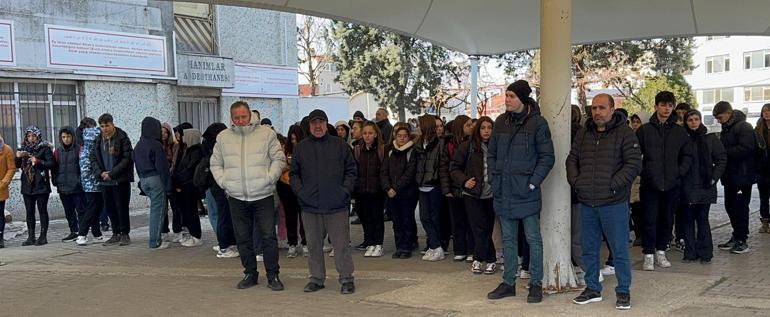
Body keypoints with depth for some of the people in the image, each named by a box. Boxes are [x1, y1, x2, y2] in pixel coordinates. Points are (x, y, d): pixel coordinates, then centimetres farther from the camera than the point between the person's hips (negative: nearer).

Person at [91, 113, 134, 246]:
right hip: (105, 181, 6)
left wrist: (112, 173, -16)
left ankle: (125, 234, 8)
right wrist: (100, 173, -6)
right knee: (110, 209, 10)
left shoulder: (122, 138, -7)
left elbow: (127, 159, -13)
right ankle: (116, 234, 20)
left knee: (122, 208, -1)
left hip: (121, 180, -6)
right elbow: (93, 159, 12)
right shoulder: (99, 140, 10)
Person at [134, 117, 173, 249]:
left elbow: (136, 163, 16)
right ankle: (155, 242, 0)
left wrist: (141, 179, 20)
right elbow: (162, 166, -15)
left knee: (155, 208, 16)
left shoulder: (138, 145, 11)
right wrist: (168, 185, -12)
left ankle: (155, 239, 14)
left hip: (143, 180, 8)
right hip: (155, 179, -8)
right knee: (157, 210, -2)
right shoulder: (156, 145, -14)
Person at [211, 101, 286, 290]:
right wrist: (223, 181, 1)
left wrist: (269, 178, -9)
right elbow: (215, 164, 15)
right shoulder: (223, 138, 9)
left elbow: (279, 159, 2)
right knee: (243, 239, 10)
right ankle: (250, 274, 23)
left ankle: (273, 276, 8)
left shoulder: (266, 134, 2)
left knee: (269, 237, -3)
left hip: (263, 196, -2)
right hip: (236, 197, 3)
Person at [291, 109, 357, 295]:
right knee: (314, 245, 9)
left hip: (337, 205, -2)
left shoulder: (340, 145, 5)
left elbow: (351, 171, 6)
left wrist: (345, 190, -6)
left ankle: (346, 279, 8)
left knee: (341, 244, -1)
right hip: (310, 206, 2)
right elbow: (294, 174, 13)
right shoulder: (301, 148, 10)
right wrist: (300, 191, -2)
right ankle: (316, 278, 20)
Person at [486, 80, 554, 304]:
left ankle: (536, 284, 14)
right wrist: (495, 179, 5)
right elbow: (491, 155, 15)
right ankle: (508, 283, 22)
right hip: (503, 193, 5)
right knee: (508, 239, 13)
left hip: (527, 193, -5)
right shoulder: (501, 122, 8)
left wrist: (533, 182, -12)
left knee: (533, 239, 3)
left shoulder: (537, 122, -7)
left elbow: (547, 157, -6)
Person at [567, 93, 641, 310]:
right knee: (589, 248, 12)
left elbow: (634, 163, -10)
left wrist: (614, 184, -16)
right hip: (587, 203, 5)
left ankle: (623, 291, 16)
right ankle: (592, 289, 26)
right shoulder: (583, 134, 12)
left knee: (619, 249, 1)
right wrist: (575, 180, 2)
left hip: (614, 203, -5)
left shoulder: (625, 133, -4)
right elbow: (572, 159, 18)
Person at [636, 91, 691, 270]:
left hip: (672, 184, 3)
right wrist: (643, 172, -7)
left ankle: (661, 252, 24)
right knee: (650, 221, -1)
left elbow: (687, 156, 13)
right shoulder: (644, 130, 0)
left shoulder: (680, 132, 8)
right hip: (650, 184, -3)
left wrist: (680, 171, 0)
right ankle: (649, 255, 7)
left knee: (667, 220, 11)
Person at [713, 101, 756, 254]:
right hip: (730, 176, 9)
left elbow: (745, 149, -23)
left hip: (742, 176, -9)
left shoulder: (744, 127, -11)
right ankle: (736, 237, 21)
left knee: (740, 207, -5)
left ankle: (742, 241, 2)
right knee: (730, 206, 11)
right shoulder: (726, 129, 17)